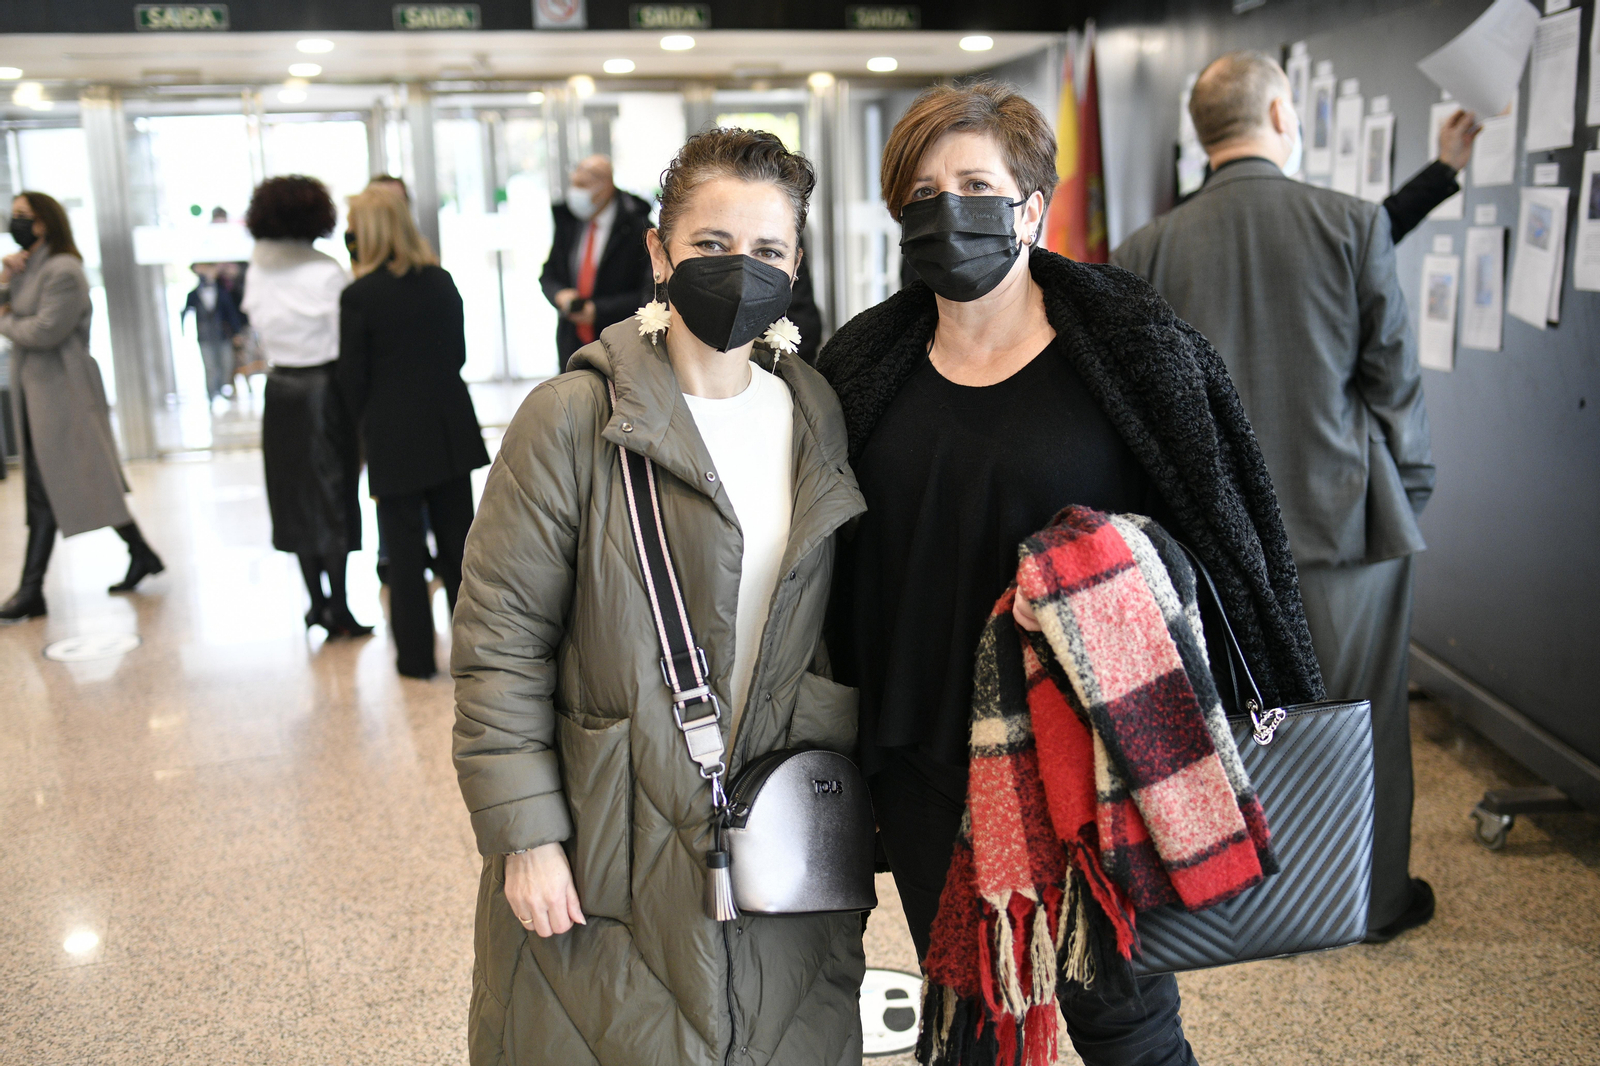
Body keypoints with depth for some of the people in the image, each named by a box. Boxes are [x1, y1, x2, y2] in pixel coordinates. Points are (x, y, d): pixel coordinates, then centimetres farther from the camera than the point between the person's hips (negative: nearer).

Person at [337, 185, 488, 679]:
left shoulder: (358, 295, -12)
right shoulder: (441, 281, 1)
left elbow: (352, 377, -7)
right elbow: (459, 353, 8)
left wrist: (363, 421, 9)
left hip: (393, 436, -4)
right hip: (450, 428, 4)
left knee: (404, 550, 6)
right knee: (457, 537, 13)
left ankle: (416, 654, 13)